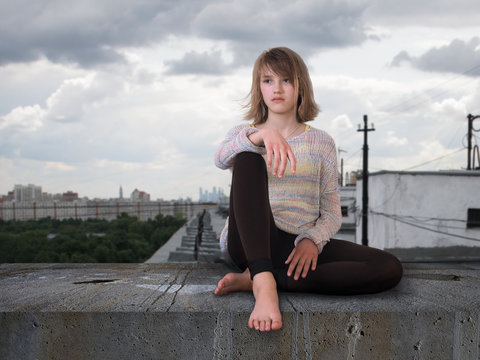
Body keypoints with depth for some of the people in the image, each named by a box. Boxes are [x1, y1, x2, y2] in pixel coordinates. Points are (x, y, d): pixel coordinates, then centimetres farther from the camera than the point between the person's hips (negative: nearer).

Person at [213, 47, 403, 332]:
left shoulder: (321, 142, 16)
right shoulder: (243, 135, 14)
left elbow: (332, 212, 9)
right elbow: (222, 159, -14)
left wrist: (312, 239, -14)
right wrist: (262, 135, -33)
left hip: (302, 245, 3)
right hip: (250, 241, -2)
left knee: (390, 268, -23)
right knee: (248, 160, -28)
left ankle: (254, 279, -27)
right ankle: (264, 283, -43)